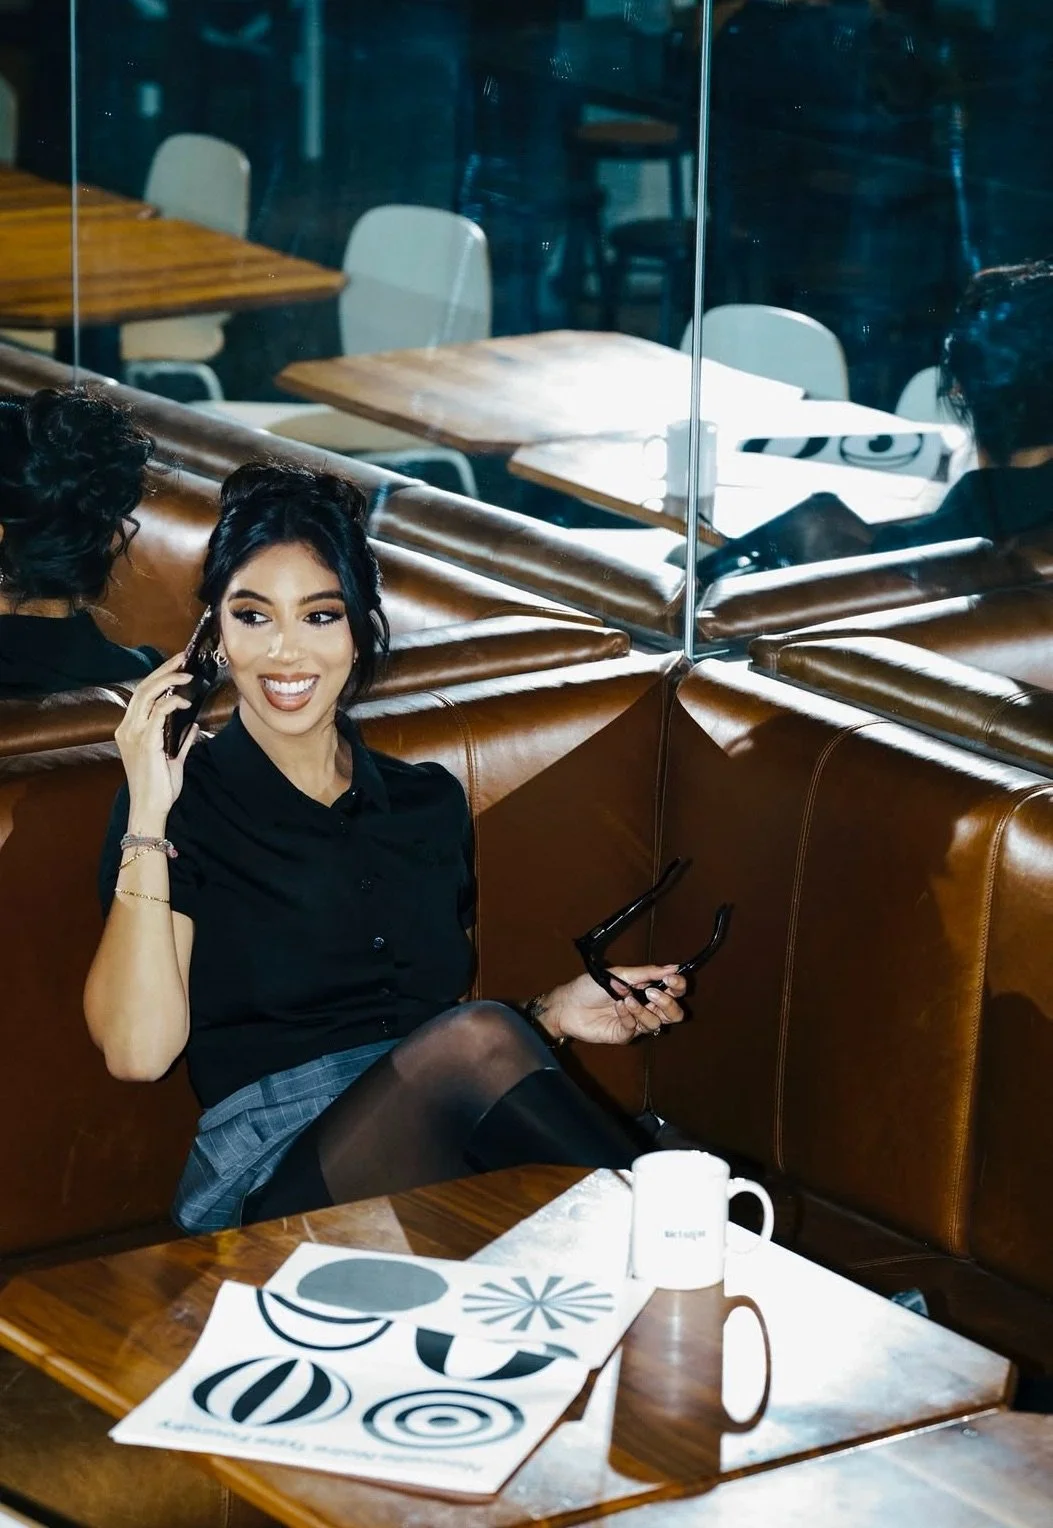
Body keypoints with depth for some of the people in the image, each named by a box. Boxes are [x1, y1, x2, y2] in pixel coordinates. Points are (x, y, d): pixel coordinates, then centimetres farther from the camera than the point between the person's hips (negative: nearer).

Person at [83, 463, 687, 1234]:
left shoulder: (430, 801, 19)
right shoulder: (183, 802, 3)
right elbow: (138, 1048, -11)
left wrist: (549, 1015, 8)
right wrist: (150, 816, -12)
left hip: (440, 1153, 4)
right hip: (274, 1174, -4)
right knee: (477, 1042, -32)